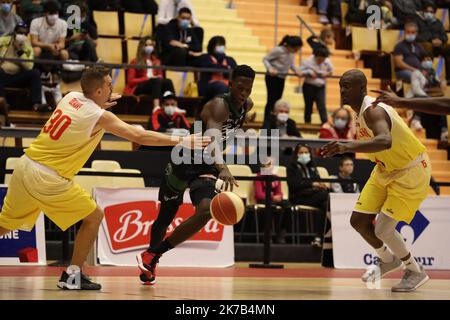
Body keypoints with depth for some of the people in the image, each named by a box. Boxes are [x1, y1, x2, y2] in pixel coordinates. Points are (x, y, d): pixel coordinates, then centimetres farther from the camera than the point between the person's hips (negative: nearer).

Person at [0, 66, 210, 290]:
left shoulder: (71, 97, 8)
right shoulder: (100, 116, -11)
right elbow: (139, 136, -13)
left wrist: (101, 104, 19)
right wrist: (182, 141, -10)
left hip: (24, 165, 7)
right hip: (47, 178, -7)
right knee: (94, 217, 8)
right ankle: (72, 276, 11)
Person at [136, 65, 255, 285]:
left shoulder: (247, 106, -3)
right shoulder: (219, 105, -27)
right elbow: (211, 137, -48)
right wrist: (222, 168, -64)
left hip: (207, 166, 5)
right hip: (184, 161, -5)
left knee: (206, 212, -21)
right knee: (166, 216, 12)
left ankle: (151, 257, -8)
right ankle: (151, 255, 41)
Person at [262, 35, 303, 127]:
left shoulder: (292, 53, 0)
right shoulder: (278, 50, -20)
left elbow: (291, 64, 12)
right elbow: (265, 59, -14)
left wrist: (297, 70, -7)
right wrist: (270, 69, -30)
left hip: (281, 78, 7)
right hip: (272, 77, -7)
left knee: (277, 100, 10)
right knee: (271, 100, -7)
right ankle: (266, 123, -3)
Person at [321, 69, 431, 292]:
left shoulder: (373, 111, -29)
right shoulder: (362, 110, 1)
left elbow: (385, 141, -51)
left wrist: (347, 147, -61)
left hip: (410, 172, -9)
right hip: (386, 169, 9)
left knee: (383, 230, -14)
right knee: (358, 220, 6)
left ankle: (416, 272, 10)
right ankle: (388, 260, 32)